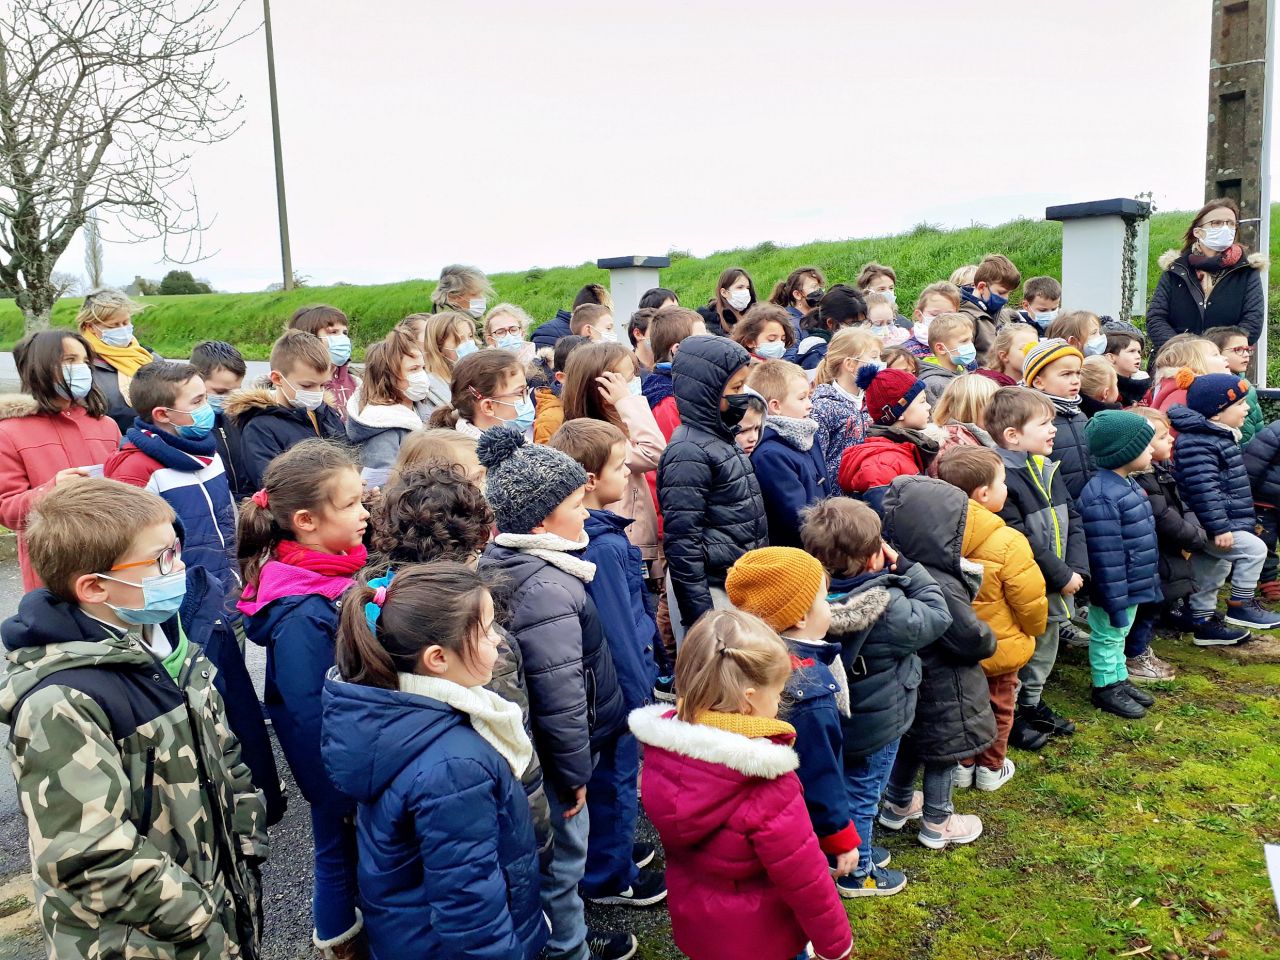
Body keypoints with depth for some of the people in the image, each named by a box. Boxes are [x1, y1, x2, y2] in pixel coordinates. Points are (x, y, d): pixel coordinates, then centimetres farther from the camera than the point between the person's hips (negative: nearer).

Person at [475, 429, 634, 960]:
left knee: (552, 854, 26)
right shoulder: (547, 588, -30)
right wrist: (575, 773, -15)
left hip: (523, 746, 10)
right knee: (563, 860, 11)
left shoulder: (499, 558, 1)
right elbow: (560, 696, -28)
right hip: (553, 757, -10)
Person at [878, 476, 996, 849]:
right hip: (943, 691, -8)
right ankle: (936, 825, 31)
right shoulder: (941, 587, -33)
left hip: (911, 680, 8)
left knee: (911, 743, 26)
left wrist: (968, 575, -7)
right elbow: (972, 639, -24)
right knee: (943, 753, 12)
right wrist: (989, 641, -4)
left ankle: (897, 805, 45)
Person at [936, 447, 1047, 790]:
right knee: (998, 707, 20)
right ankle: (991, 767, 34)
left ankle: (962, 764, 34)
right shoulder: (1008, 542, -27)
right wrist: (1036, 628, 4)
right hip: (999, 647, -4)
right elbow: (1031, 600, -18)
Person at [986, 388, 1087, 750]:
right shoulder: (1001, 477, -25)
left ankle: (1033, 703, 45)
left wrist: (1076, 569, -6)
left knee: (1045, 650, 25)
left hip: (1053, 591, 9)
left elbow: (1072, 520, 7)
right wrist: (1062, 576, -20)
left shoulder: (1047, 470, 6)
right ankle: (1009, 717, 25)